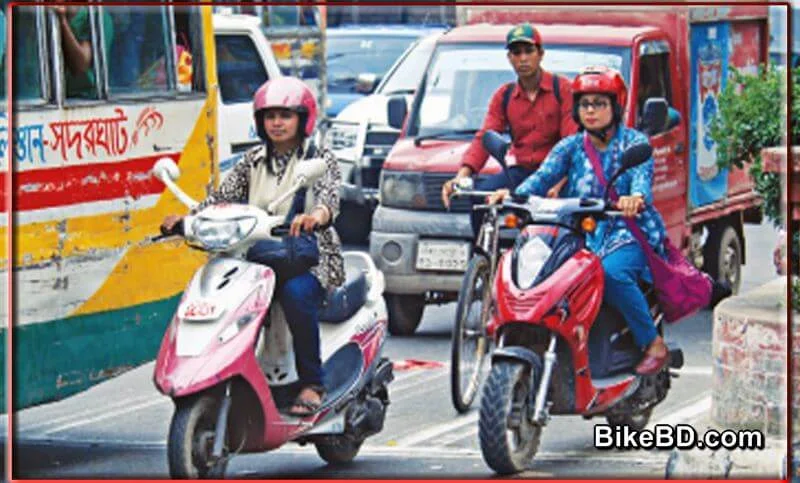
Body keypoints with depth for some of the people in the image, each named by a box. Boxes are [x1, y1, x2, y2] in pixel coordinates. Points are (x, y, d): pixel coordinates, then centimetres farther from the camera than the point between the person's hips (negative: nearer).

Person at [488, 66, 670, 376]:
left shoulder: (634, 143, 4)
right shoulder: (571, 147, 13)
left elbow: (642, 176, -16)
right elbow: (544, 176, -3)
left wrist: (636, 198, -41)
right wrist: (514, 194, -25)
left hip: (630, 235, -4)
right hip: (582, 235, 4)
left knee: (611, 272, -36)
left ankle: (653, 344, -22)